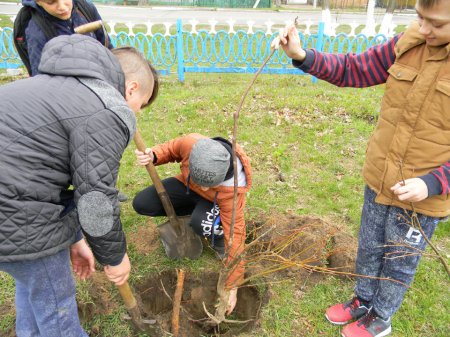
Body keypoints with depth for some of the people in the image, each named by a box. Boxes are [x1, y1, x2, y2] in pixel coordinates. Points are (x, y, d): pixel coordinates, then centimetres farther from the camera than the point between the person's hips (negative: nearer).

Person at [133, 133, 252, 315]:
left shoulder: (232, 190, -39)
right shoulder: (191, 143, -35)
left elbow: (234, 235, -32)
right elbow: (172, 149, -9)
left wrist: (232, 287, -25)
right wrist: (153, 155, -33)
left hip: (217, 201, -4)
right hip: (187, 185, 5)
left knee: (202, 224, -38)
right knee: (141, 204, -11)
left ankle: (218, 239, 0)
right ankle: (196, 210, 5)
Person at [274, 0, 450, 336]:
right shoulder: (410, 43, -7)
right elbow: (354, 69, 0)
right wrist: (303, 56, -14)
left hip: (423, 193, -4)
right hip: (379, 179, 4)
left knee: (400, 261, 17)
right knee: (369, 248, 22)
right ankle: (363, 301, 48)